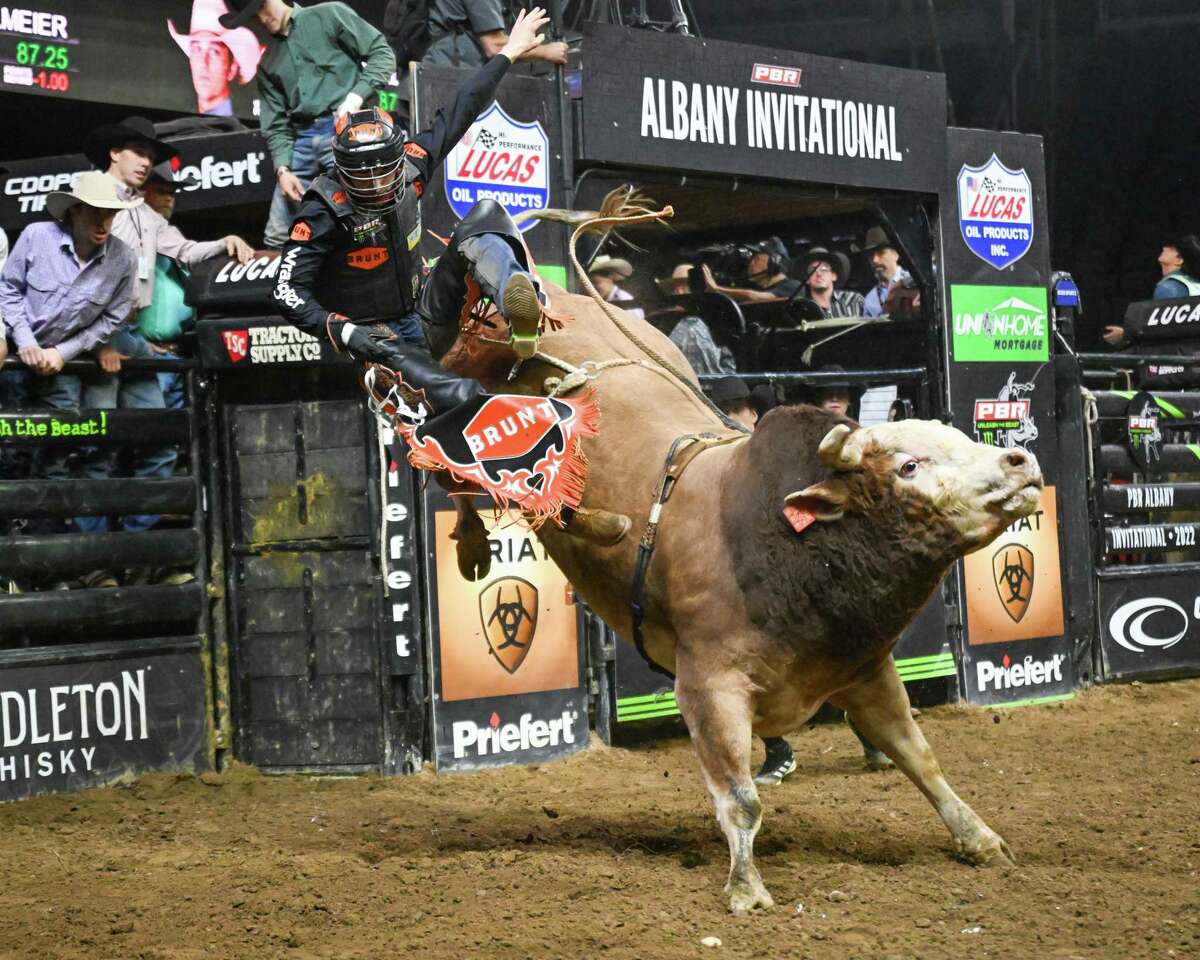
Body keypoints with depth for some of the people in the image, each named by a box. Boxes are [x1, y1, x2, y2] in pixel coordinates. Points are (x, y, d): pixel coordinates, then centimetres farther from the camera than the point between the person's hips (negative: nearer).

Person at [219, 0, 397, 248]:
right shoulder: (268, 63, 21)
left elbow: (382, 53, 2)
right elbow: (275, 124, 16)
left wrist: (356, 96, -12)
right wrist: (282, 169, 0)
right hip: (300, 141, 6)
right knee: (277, 238, 2)